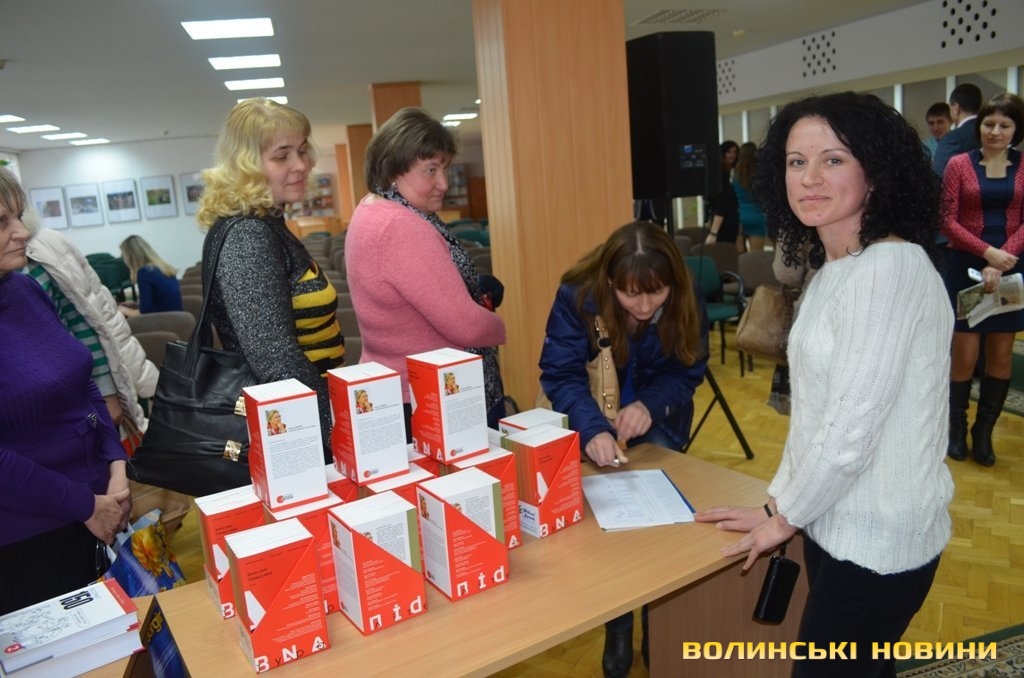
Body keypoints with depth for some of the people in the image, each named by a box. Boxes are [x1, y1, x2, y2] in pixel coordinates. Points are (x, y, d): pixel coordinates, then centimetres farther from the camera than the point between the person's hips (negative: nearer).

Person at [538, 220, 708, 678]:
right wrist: (592, 430, -47)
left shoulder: (686, 301, -21)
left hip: (658, 426, 2)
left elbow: (687, 371, -14)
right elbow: (561, 374, -30)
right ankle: (618, 628, 17)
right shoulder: (577, 296, -29)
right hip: (594, 424, -1)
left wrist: (650, 404, -35)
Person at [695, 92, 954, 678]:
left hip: (877, 541, -8)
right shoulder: (832, 270, 8)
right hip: (838, 523, 8)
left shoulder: (891, 269, -22)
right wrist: (780, 504, 9)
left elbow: (851, 431, -24)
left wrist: (783, 517, -10)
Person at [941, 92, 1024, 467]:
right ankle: (956, 428, 18)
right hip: (967, 267, -2)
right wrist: (987, 252, -17)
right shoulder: (959, 164, 0)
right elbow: (948, 221, -5)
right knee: (964, 356, -1)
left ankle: (984, 432, 21)